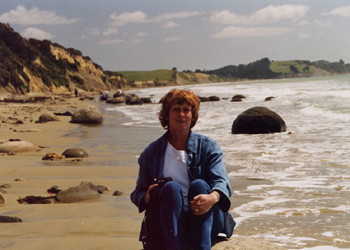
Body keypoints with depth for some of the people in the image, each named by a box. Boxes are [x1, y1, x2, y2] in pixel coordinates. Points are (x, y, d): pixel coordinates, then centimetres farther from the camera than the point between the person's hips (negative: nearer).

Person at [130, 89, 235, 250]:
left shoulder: (208, 147, 8)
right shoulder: (152, 152, 11)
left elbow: (221, 181, -8)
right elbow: (138, 193, 9)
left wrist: (213, 198, -33)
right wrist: (147, 198, -17)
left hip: (206, 221, 0)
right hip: (169, 222, 0)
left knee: (199, 185, -27)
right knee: (171, 187, -28)